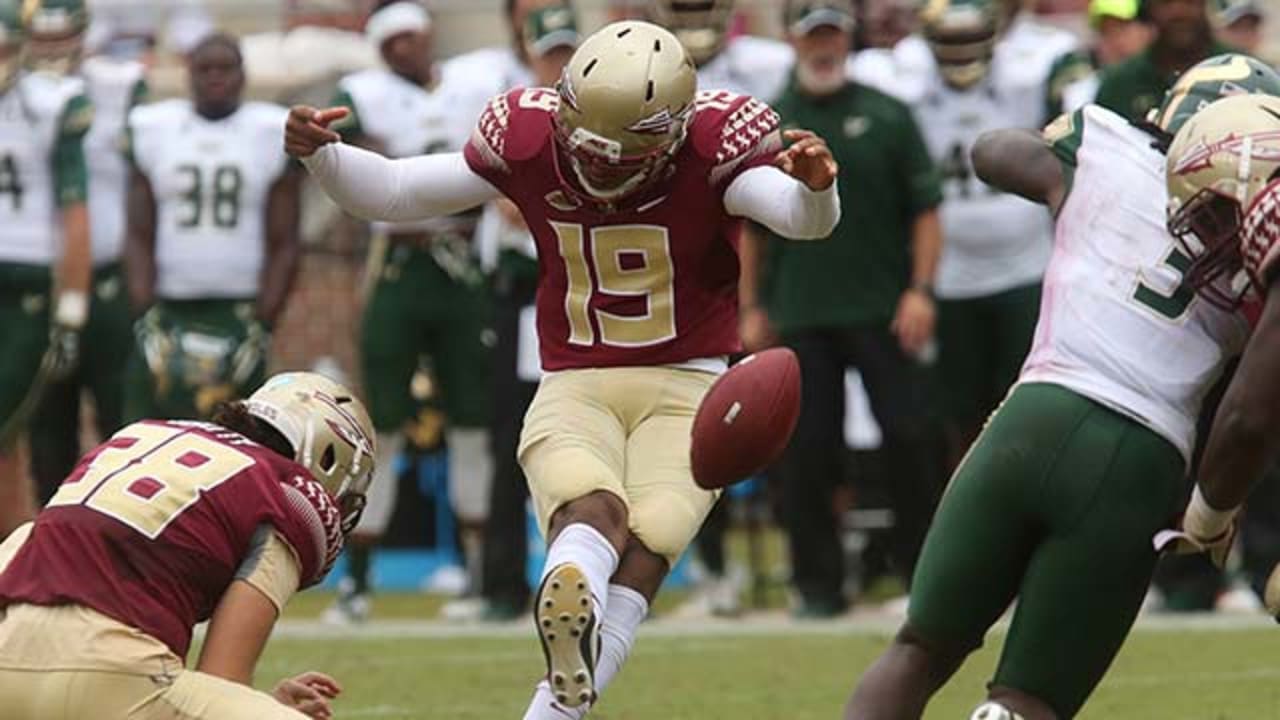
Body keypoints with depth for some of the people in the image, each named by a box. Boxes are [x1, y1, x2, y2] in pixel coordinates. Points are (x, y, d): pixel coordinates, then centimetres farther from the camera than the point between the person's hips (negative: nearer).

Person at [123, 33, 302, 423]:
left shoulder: (273, 134, 3)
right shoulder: (152, 130, 7)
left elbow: (284, 246, 3)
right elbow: (140, 238, 7)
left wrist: (261, 329, -7)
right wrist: (146, 317, -5)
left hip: (240, 316, -1)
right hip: (166, 312, 1)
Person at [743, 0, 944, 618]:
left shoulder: (886, 117, 4)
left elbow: (925, 210, 4)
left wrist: (920, 289, -6)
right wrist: (752, 306, 8)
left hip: (882, 309, -1)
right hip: (801, 316, 1)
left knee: (910, 438, -5)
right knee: (807, 451, 1)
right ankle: (818, 583, 9)